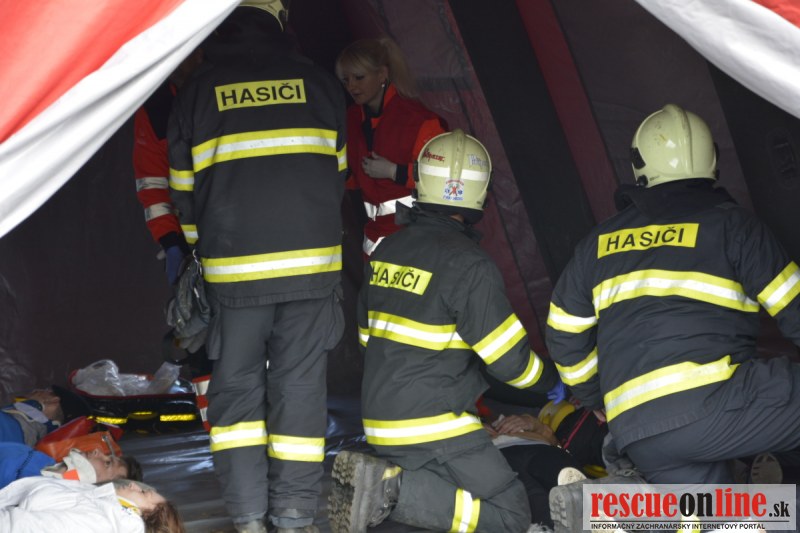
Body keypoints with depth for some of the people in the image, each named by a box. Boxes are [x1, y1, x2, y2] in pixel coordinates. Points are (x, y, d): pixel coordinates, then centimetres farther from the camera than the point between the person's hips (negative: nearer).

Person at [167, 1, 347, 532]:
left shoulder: (196, 92, 4)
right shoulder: (319, 83, 6)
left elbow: (186, 189, 9)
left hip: (234, 269, 0)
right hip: (313, 262, 1)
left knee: (237, 385, 10)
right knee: (300, 386, 6)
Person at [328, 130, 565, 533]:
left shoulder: (385, 251, 7)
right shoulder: (467, 262, -16)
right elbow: (509, 357, -11)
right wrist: (551, 380, 10)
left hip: (381, 422, 8)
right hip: (432, 427, -8)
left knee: (460, 494, 19)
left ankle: (377, 478, -2)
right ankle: (394, 491, -17)